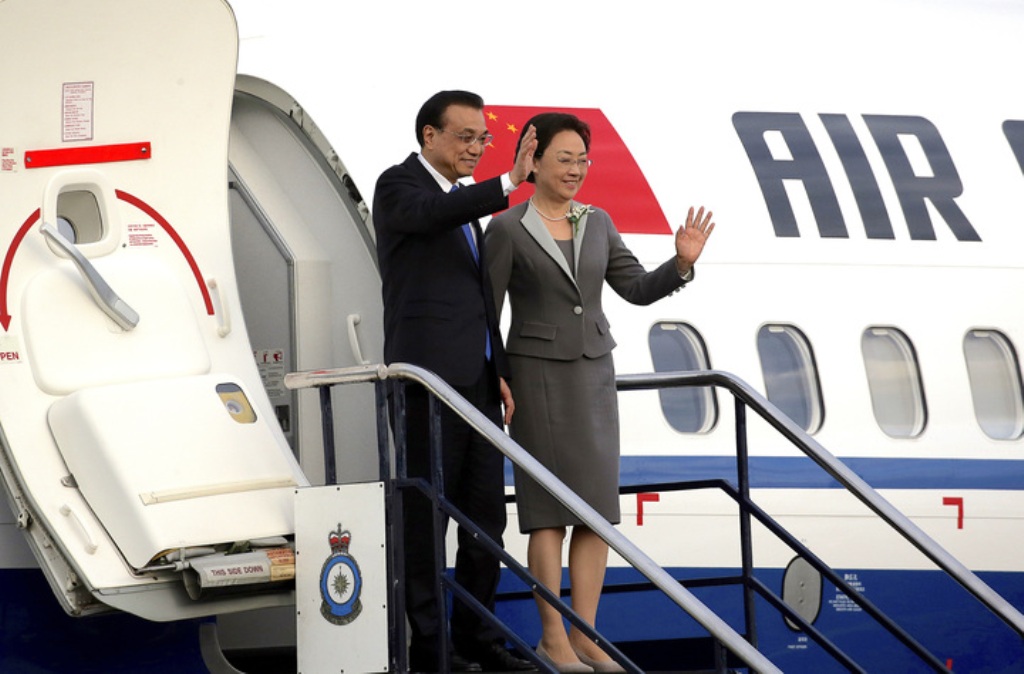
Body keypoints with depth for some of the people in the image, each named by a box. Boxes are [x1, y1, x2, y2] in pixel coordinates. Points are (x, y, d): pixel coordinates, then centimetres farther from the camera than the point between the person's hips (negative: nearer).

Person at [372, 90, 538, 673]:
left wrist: (500, 372, 15)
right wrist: (508, 184, -39)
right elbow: (431, 214, -29)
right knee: (425, 515, -4)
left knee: (486, 513, 9)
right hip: (430, 378, -8)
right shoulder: (399, 186, -4)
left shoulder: (465, 202, 21)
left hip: (477, 381, 8)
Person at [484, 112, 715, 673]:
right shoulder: (508, 228, -5)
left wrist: (681, 264, -7)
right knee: (550, 510, -5)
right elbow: (487, 309, -4)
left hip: (594, 374, 5)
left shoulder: (597, 224, 10)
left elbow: (636, 288, 11)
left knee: (597, 509, 3)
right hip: (538, 374, -5)